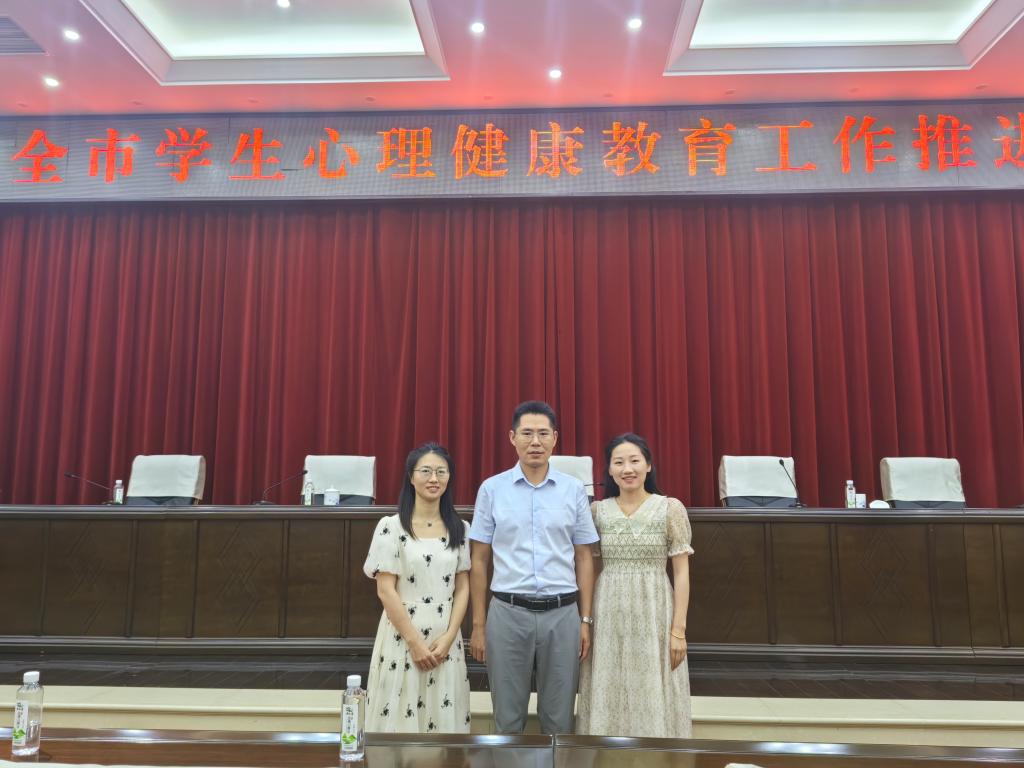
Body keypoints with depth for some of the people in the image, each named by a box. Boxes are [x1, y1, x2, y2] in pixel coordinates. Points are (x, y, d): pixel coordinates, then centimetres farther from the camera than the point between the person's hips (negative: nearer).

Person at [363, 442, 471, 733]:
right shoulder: (391, 526, -6)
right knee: (400, 720, 4)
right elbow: (385, 590, -9)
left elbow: (463, 587, 6)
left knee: (443, 720, 8)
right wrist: (415, 642, -11)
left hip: (445, 641, 3)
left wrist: (448, 637, -7)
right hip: (402, 638, -3)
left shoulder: (459, 529, 5)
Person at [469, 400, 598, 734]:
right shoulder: (492, 489, 0)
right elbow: (479, 561, 3)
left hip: (562, 614, 1)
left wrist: (585, 620, 3)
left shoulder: (574, 489, 2)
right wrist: (478, 624, 1)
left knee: (558, 720, 12)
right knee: (508, 719, 11)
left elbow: (584, 559, 6)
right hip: (508, 613, -1)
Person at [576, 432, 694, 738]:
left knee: (653, 700, 3)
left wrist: (679, 628, -8)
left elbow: (681, 571, -3)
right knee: (608, 698, 8)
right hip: (608, 613, 2)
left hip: (654, 611, -2)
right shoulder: (597, 510, 4)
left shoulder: (671, 508, -3)